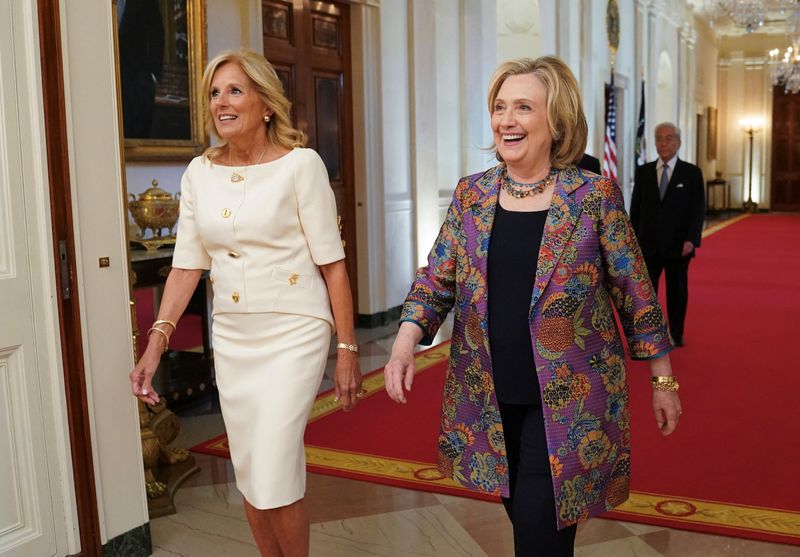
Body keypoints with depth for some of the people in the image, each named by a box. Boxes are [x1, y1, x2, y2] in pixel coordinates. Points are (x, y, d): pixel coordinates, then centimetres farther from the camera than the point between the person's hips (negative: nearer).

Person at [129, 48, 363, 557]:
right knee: (250, 478, 13)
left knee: (274, 480, -7)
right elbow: (187, 264, 7)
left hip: (293, 333, -5)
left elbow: (332, 263, -9)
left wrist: (348, 350, -9)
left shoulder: (300, 164, -9)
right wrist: (157, 341, -1)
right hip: (232, 338, 5)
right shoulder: (199, 172, 5)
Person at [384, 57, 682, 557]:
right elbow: (437, 279, 4)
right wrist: (407, 338, -13)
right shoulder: (471, 194, 3)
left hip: (568, 399, -3)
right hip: (488, 398, 4)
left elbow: (635, 291, -1)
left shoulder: (595, 195, -7)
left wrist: (663, 379, 3)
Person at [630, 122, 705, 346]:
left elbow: (698, 209, -3)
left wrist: (691, 239, -14)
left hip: (678, 245, -1)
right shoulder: (643, 172, 6)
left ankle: (676, 334, 22)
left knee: (677, 291, 10)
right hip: (648, 245, 1)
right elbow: (635, 208, 8)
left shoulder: (692, 173, 1)